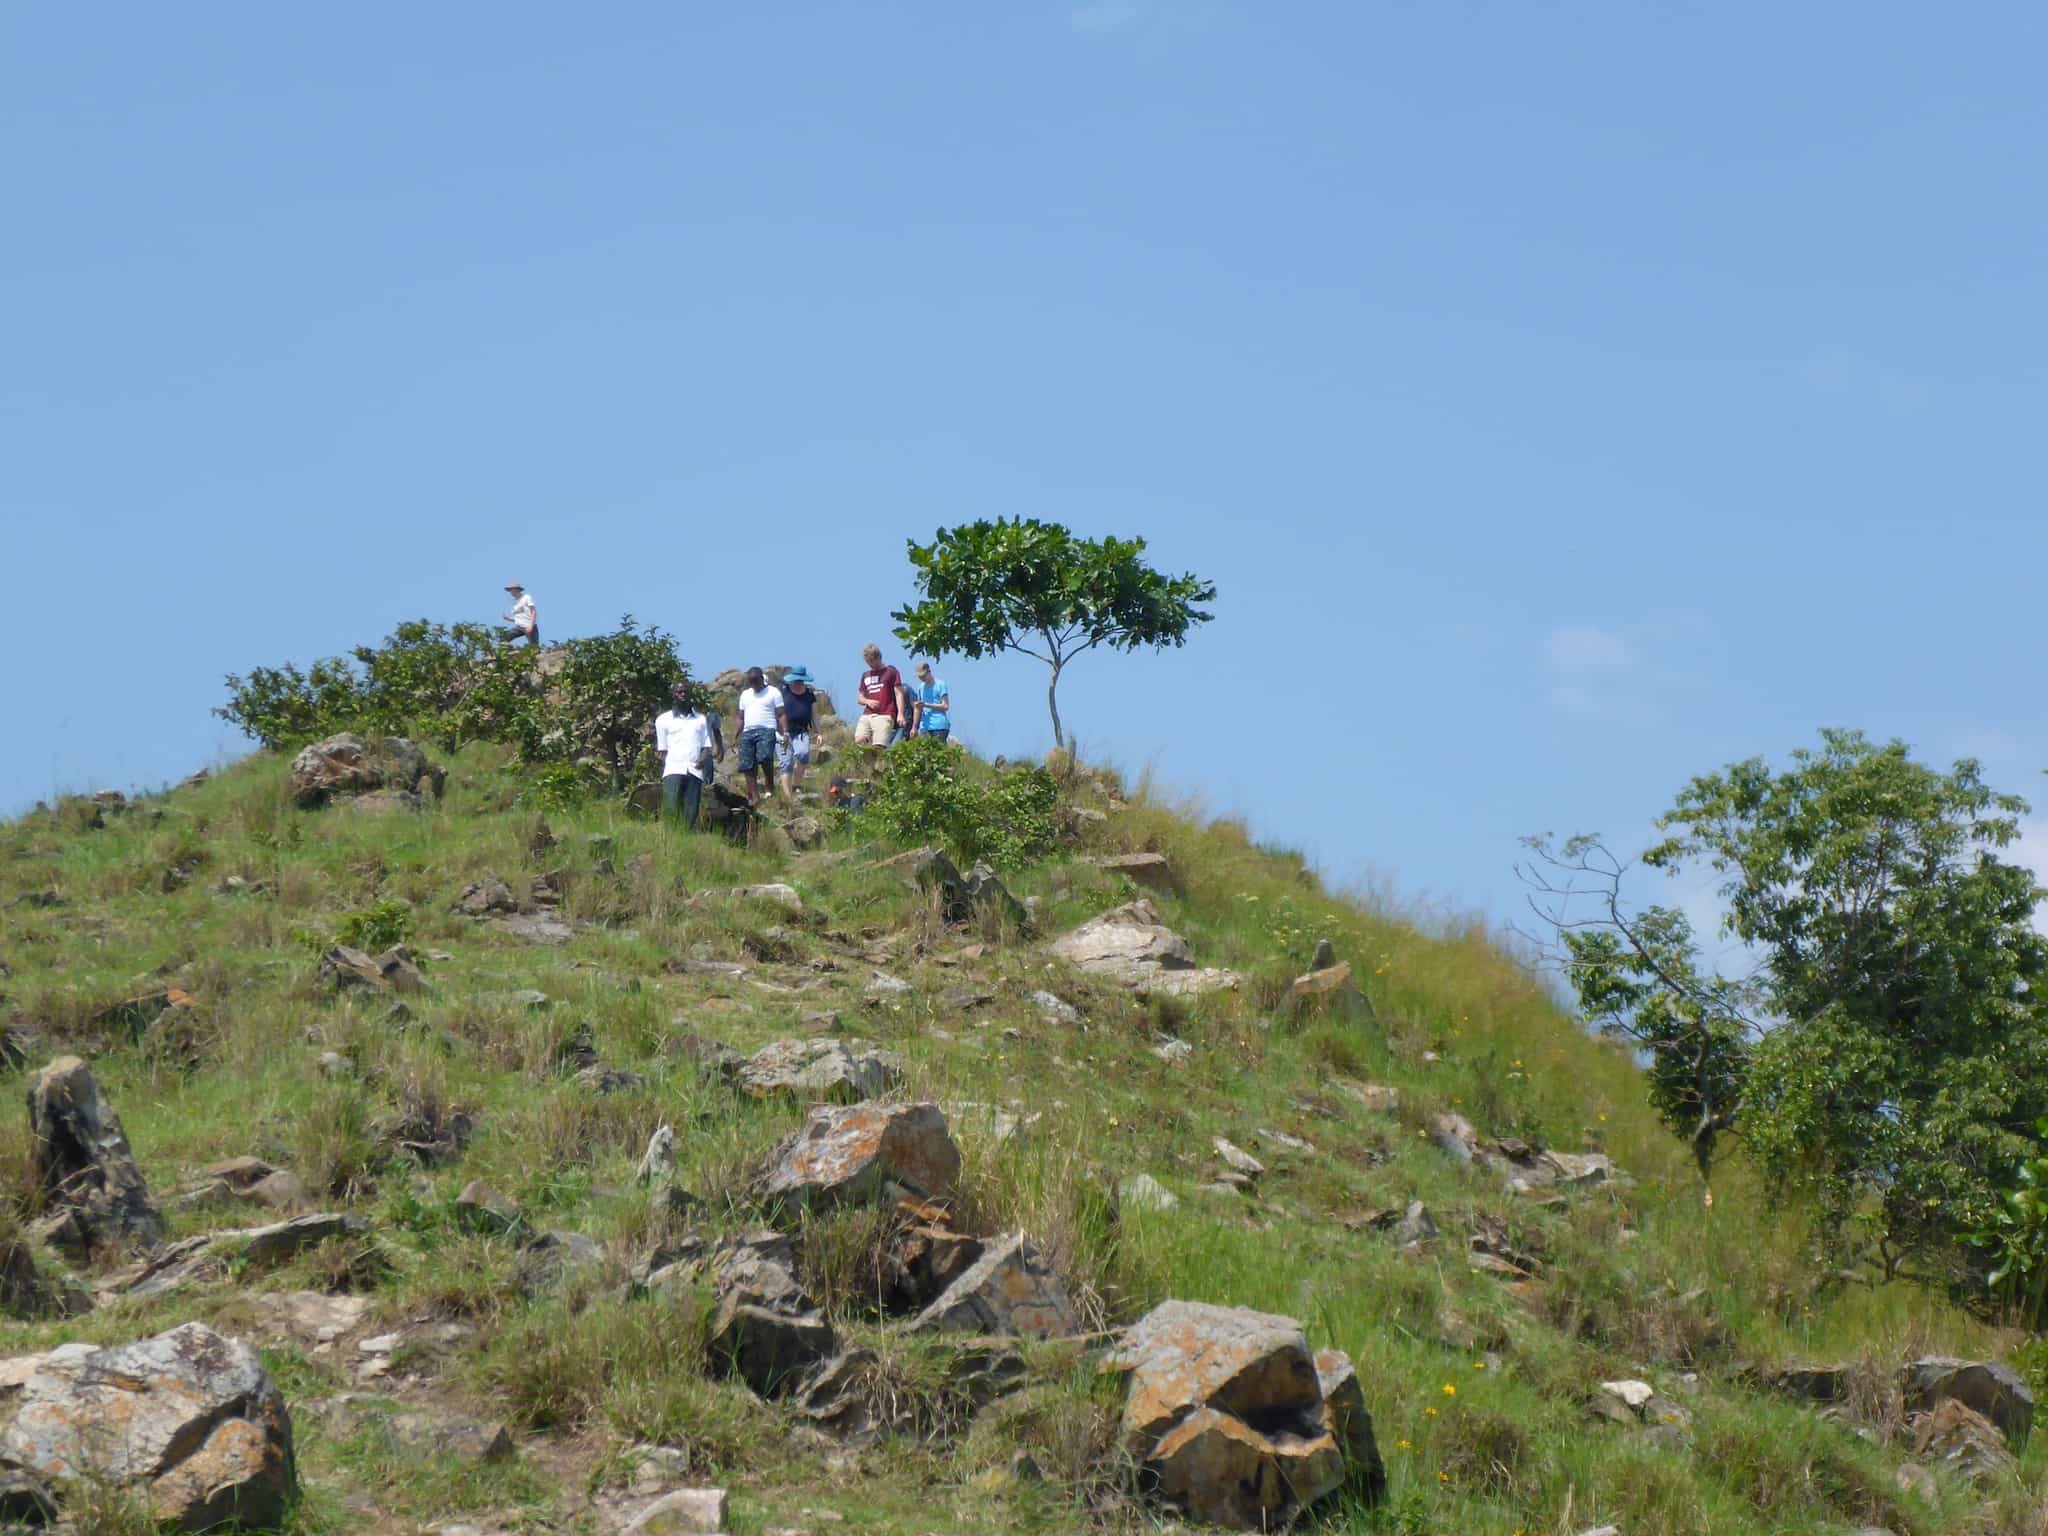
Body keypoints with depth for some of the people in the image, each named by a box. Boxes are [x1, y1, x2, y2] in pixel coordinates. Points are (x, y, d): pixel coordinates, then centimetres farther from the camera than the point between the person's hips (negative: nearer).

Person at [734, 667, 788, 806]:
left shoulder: (773, 692, 7)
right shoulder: (745, 694, 23)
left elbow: (781, 714, 2)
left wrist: (785, 732, -11)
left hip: (766, 730, -5)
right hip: (747, 732, 5)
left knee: (764, 757, -28)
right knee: (747, 767, -2)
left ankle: (771, 789, -14)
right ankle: (752, 798, 2)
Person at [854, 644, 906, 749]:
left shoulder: (891, 672, 7)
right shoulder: (865, 676, 22)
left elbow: (898, 693, 0)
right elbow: (860, 698, 26)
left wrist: (900, 714, -13)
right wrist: (868, 701, 1)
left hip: (884, 716, -5)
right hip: (866, 715, 5)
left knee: (878, 747, -17)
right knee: (859, 741, -14)